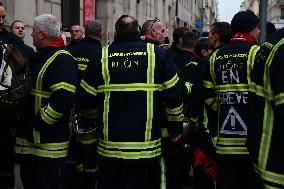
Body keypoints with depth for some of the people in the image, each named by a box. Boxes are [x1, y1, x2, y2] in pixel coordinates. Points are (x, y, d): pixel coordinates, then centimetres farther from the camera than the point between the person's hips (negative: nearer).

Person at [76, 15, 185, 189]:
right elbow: (174, 93, -1)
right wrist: (176, 125, 11)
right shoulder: (156, 53, -1)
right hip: (146, 147, -1)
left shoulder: (102, 56, 0)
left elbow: (85, 99, 3)